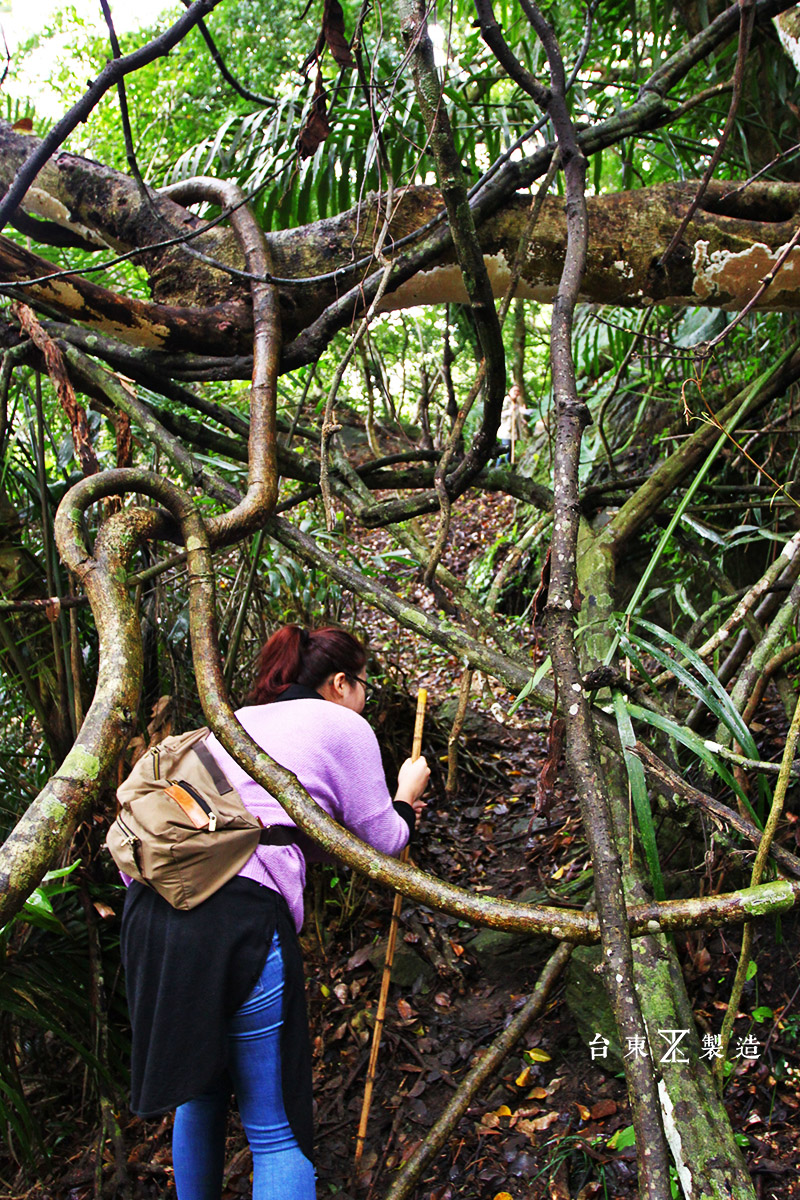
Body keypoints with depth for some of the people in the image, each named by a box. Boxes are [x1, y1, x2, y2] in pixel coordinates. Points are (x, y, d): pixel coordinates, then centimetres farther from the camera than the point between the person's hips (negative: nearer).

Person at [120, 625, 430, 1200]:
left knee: (200, 1091, 27)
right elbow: (381, 844, 12)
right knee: (278, 1129, 4)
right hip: (239, 916, -7)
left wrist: (387, 813, 43)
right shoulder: (344, 727, 8)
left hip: (150, 907, 7)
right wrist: (405, 797, 32)